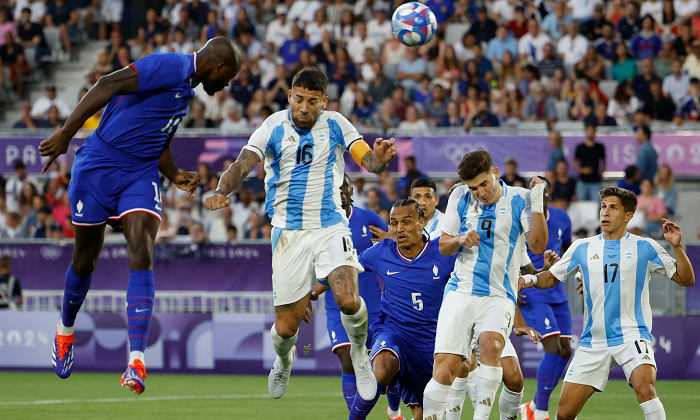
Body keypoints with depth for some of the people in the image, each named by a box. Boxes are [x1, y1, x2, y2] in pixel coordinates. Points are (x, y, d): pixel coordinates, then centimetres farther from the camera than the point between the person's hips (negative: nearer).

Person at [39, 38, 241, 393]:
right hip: (99, 166, -7)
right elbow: (109, 86, -24)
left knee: (141, 257, -15)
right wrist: (67, 132, -30)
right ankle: (65, 330, 37)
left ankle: (137, 361, -23)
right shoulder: (171, 67, -13)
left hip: (141, 176, 7)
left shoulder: (186, 90, 17)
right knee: (85, 261, 8)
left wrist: (175, 176, 12)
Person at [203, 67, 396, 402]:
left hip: (330, 226, 0)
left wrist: (380, 158, -32)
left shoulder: (335, 125, 1)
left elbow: (368, 161, -7)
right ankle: (284, 361, 38)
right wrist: (222, 191, -33)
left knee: (347, 300, -26)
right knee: (286, 328, 0)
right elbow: (242, 165, -12)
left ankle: (360, 352, 7)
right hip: (289, 232, 0)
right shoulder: (274, 127, -3)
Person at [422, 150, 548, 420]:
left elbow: (537, 246, -8)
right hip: (460, 293, 2)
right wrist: (460, 240, -7)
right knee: (445, 368, -11)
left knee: (491, 344, -32)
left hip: (498, 296, -2)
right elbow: (443, 246, 15)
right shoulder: (460, 198, 8)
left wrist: (537, 203, -19)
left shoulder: (519, 199, 0)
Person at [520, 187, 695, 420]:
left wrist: (677, 246, -12)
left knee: (645, 388, -32)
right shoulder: (582, 248, 9)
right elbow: (551, 278, 19)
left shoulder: (644, 248, 2)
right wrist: (530, 279, -2)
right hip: (593, 343, 3)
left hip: (632, 337, -3)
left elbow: (686, 280, 2)